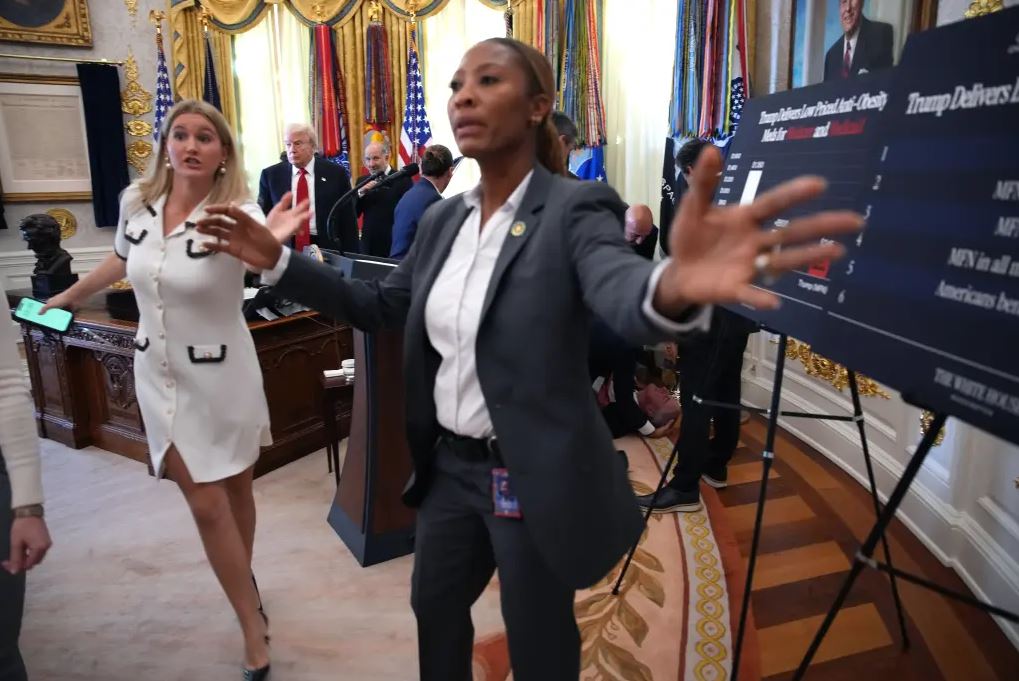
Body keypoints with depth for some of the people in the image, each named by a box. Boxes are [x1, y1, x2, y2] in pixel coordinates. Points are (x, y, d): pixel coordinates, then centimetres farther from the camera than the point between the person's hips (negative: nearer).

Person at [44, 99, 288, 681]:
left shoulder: (237, 211, -19)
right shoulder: (136, 202, -4)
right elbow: (121, 260, 16)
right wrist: (66, 298, 30)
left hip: (221, 375, -3)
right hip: (159, 373, 4)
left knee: (235, 490, 14)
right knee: (206, 504, 5)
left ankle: (244, 582, 41)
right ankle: (255, 631, 19)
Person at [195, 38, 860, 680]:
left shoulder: (575, 209, -18)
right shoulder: (443, 220, 4)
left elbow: (621, 294, -38)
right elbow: (379, 305, 12)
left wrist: (674, 286, -63)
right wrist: (279, 259, 1)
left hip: (536, 478, -6)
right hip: (451, 465, 7)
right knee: (435, 606, 27)